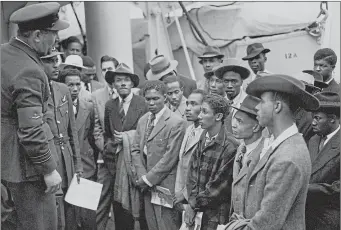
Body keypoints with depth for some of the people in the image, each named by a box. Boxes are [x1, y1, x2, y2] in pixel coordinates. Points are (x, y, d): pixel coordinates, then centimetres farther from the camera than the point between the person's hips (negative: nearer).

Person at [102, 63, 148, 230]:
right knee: (118, 205, 3)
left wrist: (129, 137, -11)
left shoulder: (143, 104, -2)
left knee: (134, 202, -4)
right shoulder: (109, 105, 11)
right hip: (115, 159, 3)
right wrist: (111, 143, 1)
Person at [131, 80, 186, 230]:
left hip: (165, 185, -6)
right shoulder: (142, 120, 12)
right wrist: (142, 177, -3)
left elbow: (170, 157, -15)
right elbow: (135, 150, 11)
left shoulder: (176, 123, -12)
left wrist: (147, 179, -11)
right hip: (147, 186, 6)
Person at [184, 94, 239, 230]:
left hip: (217, 214, -6)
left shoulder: (230, 146, -17)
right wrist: (192, 201, -9)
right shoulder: (202, 138, 3)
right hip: (197, 210, 6)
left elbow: (218, 185, -15)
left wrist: (194, 205, -9)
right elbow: (192, 172, 3)